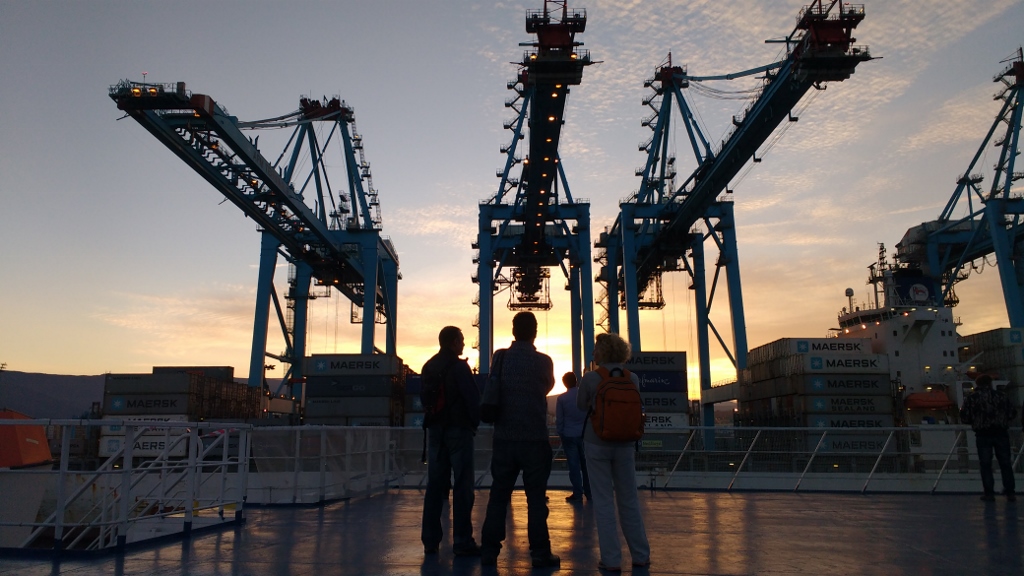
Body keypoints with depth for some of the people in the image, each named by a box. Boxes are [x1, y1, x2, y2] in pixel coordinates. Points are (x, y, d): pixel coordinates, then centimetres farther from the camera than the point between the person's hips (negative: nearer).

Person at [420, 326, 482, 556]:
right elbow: (473, 398, -13)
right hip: (458, 429, -6)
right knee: (462, 486, -2)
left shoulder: (428, 367, 10)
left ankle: (430, 540, 12)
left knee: (435, 485, 9)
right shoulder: (459, 366, -10)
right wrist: (475, 422, 1)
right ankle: (462, 542, -2)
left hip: (435, 430, 6)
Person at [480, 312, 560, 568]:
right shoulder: (543, 361, -7)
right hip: (535, 438, -2)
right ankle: (540, 553, 6)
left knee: (498, 495, 10)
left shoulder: (500, 357, 0)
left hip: (504, 437, 3)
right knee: (536, 497, 4)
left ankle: (489, 550, 13)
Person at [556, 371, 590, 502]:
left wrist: (560, 434, 7)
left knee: (574, 465, 1)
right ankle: (589, 492, 14)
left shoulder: (561, 398, -7)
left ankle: (577, 494, 2)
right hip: (584, 434, 3)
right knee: (586, 464, 11)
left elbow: (559, 419, -4)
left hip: (569, 435, -3)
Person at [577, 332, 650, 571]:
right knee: (629, 500, 14)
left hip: (597, 443, -3)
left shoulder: (591, 378, -10)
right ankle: (641, 555, 21)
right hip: (624, 444, 3)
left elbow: (582, 406, 4)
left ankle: (611, 559, 5)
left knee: (604, 502, 4)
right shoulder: (632, 378, -2)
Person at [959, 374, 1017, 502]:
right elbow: (1012, 413, 4)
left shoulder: (971, 398, -1)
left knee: (985, 464, 3)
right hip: (1001, 433, 2)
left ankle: (989, 493, 3)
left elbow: (964, 418, -3)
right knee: (1005, 462, 11)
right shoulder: (1001, 395, 2)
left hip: (983, 435, -1)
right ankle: (1010, 492, 14)